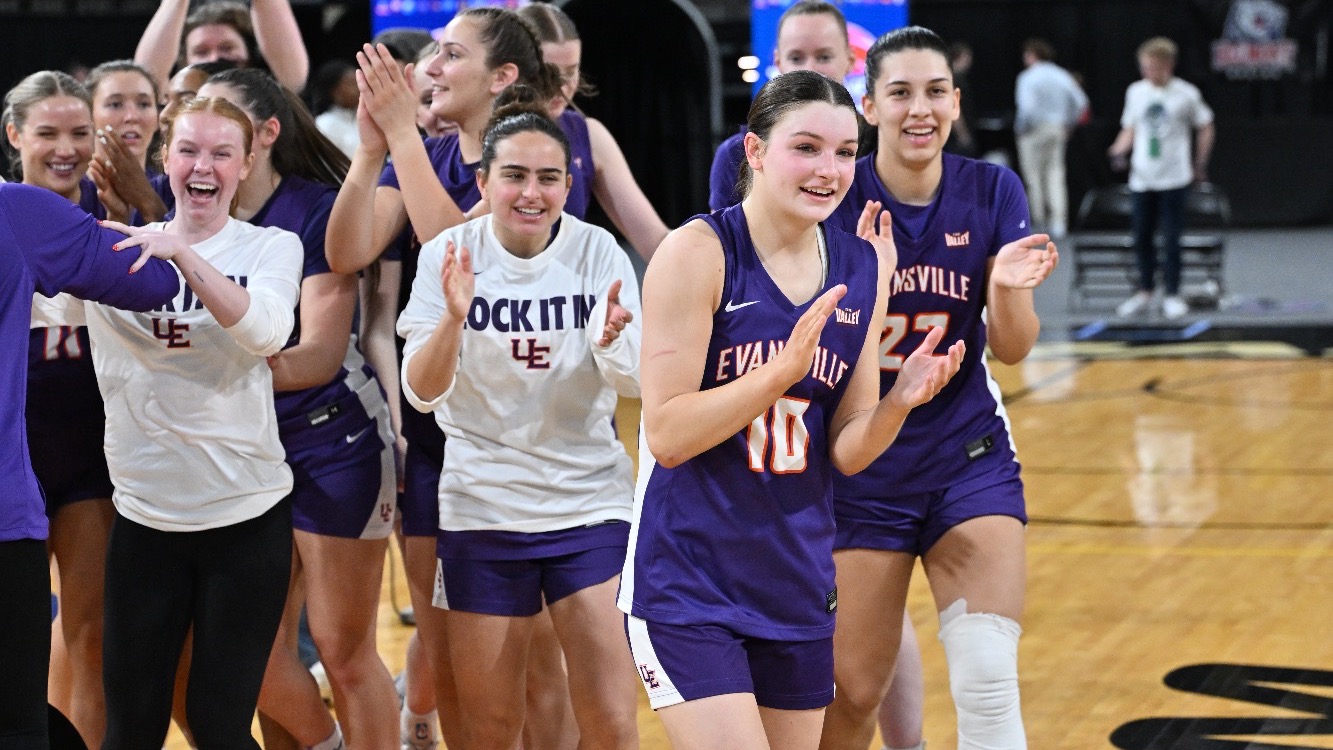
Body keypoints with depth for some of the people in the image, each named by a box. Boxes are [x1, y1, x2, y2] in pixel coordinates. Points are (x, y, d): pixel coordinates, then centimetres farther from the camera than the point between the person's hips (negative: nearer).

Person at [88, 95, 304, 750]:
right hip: (144, 515, 2)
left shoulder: (272, 247, 0)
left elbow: (266, 329, -19)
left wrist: (182, 254, -31)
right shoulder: (121, 245, 6)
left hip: (246, 516, -2)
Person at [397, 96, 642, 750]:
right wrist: (453, 317, -30)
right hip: (482, 509, 0)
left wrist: (611, 341, -31)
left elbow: (634, 385, -9)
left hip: (589, 505, 0)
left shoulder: (596, 251, -5)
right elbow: (423, 394, -11)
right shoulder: (449, 255, -6)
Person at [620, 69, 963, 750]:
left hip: (796, 583, 6)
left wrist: (899, 401, -15)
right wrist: (785, 368, -26)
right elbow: (668, 434, -17)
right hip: (687, 584, -6)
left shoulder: (859, 267, 4)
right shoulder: (700, 252, -13)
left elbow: (845, 453, 5)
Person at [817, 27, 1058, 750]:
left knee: (988, 684, -13)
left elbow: (1011, 349, -4)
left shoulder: (993, 191, -4)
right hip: (860, 468, -1)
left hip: (969, 459, 1)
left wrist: (1008, 290, -25)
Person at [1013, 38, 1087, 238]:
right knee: (1055, 176, 5)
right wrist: (1068, 124, 15)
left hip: (1034, 131, -6)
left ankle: (1039, 224, 5)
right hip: (1058, 130, 6)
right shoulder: (1062, 76, 7)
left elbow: (1027, 107, -22)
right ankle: (1059, 221, -6)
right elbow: (1081, 102, 6)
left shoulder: (1027, 77, -12)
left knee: (1034, 178, 3)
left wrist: (1021, 130, -8)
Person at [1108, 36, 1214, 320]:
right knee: (1142, 237, 7)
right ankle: (1145, 291, 20)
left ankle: (1172, 294, 6)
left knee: (1171, 238, -2)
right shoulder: (1136, 92, 6)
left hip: (1174, 179, -3)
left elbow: (1205, 129, 7)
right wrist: (1119, 150, -4)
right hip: (1142, 178, 3)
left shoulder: (1186, 94, -3)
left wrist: (1200, 164, 5)